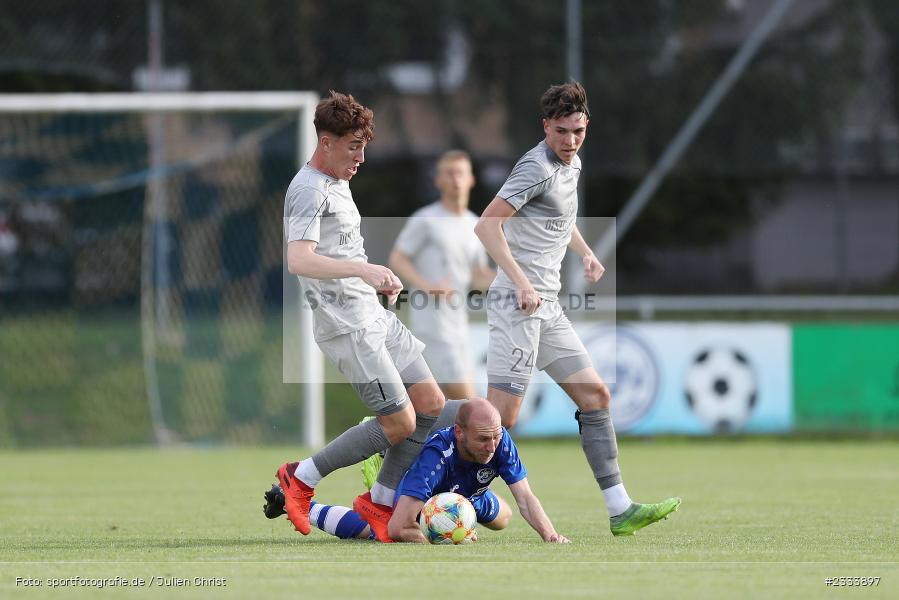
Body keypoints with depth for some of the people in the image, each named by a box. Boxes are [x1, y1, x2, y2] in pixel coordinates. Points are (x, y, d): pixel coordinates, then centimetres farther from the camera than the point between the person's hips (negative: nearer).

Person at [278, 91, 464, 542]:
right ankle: (301, 479, 3)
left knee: (431, 404, 6)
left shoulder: (339, 183, 16)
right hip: (347, 327, -10)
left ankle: (380, 503, 15)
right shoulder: (309, 190, -17)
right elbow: (299, 260, -33)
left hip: (376, 315, 10)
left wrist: (379, 280, 22)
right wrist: (363, 270, -44)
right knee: (400, 423, -10)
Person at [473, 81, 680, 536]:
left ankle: (620, 510, 9)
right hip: (517, 303, -10)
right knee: (500, 416, -13)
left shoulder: (572, 165, 16)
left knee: (595, 396, 7)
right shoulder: (537, 167, -13)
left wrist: (586, 253, 19)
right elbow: (486, 225, -21)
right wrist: (522, 283, -26)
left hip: (546, 306, 10)